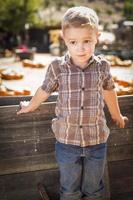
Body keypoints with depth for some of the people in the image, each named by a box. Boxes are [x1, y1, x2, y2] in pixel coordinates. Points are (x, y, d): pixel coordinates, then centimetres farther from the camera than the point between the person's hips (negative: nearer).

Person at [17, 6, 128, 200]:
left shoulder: (102, 66, -6)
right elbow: (44, 90, 8)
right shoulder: (57, 66, -11)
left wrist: (117, 115, 27)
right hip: (67, 140, -1)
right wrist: (30, 107, 24)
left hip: (97, 140, 1)